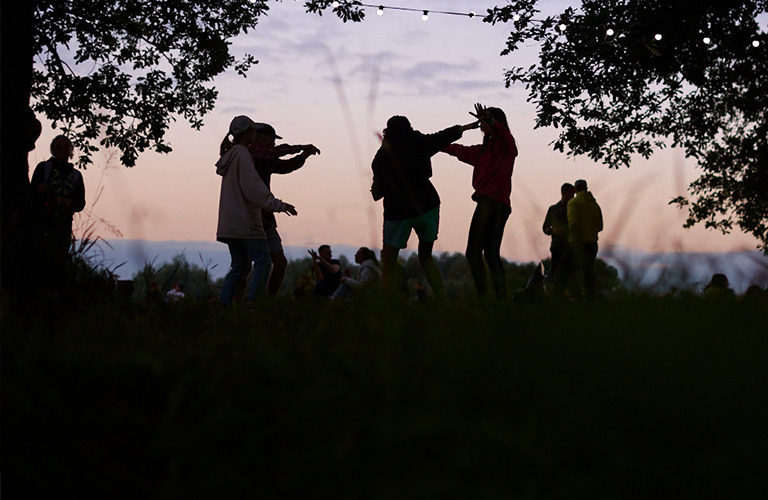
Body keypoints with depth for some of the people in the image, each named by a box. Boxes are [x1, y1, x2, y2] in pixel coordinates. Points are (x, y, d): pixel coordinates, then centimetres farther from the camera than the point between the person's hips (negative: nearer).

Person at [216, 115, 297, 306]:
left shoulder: (230, 155, 18)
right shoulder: (242, 155, -11)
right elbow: (253, 189, -18)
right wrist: (279, 205, -16)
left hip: (229, 223, 9)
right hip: (245, 221, -9)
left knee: (239, 265, 13)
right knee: (263, 262, -7)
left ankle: (221, 304, 6)